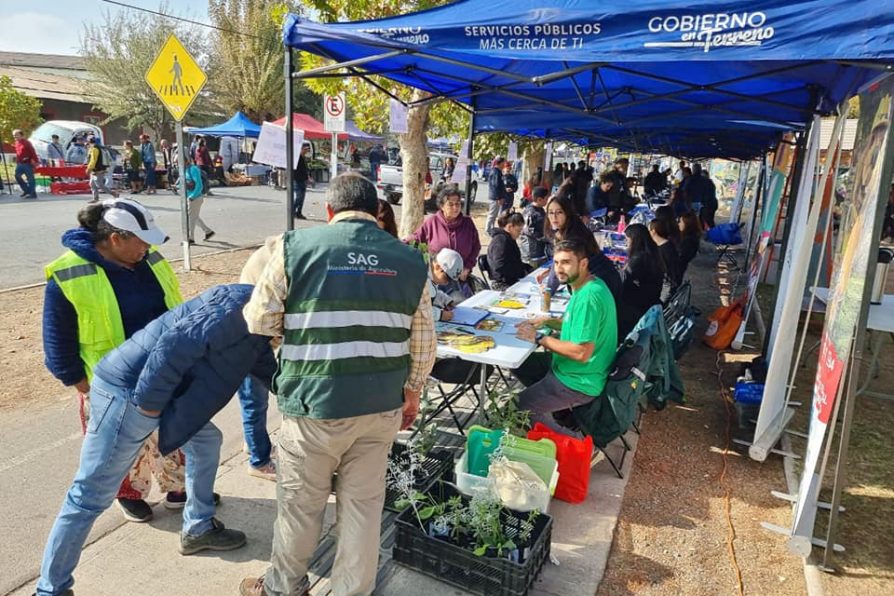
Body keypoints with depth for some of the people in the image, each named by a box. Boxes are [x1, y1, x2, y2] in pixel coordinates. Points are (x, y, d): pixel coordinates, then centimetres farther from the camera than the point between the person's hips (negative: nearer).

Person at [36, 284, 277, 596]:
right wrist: (151, 404, -19)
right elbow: (178, 343, -29)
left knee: (206, 440, 20)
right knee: (91, 497, 1)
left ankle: (198, 529, 35)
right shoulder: (239, 304, -22)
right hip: (127, 390, -10)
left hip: (157, 389, 10)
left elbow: (266, 366, 23)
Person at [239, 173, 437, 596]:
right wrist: (412, 392, 21)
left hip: (314, 402, -2)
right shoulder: (409, 260, 2)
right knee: (364, 502, 17)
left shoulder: (297, 245, -6)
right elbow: (424, 343, 7)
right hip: (382, 404, 3)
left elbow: (259, 322, -1)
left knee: (300, 502, 18)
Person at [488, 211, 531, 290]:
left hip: (512, 280, 10)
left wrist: (529, 268, 11)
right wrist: (523, 272, -16)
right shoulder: (500, 240, -14)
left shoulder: (509, 239, 18)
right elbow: (500, 267, -23)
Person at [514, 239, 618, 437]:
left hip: (579, 382, -10)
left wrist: (540, 337, -21)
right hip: (568, 366, 10)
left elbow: (581, 353, -31)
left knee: (520, 406, 2)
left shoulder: (589, 297, -29)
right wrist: (548, 321, 3)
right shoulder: (587, 286, 2)